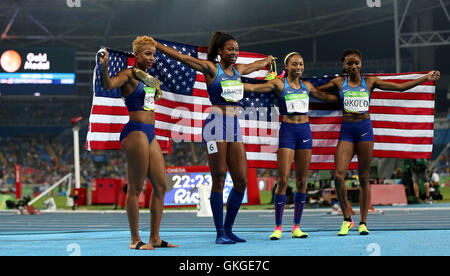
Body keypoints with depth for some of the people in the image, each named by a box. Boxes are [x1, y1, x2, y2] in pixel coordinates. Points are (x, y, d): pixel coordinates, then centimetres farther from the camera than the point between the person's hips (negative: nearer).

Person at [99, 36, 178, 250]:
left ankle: (155, 238, 14)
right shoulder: (128, 74, -6)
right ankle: (135, 240, -1)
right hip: (135, 131, -9)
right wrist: (104, 66, -41)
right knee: (136, 187, -6)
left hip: (150, 134, 9)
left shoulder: (148, 77, 18)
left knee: (161, 186, 8)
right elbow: (109, 85, -25)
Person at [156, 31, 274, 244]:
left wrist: (269, 59, 57)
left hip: (234, 127, 6)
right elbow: (180, 57, -4)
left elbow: (258, 65, 39)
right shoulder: (211, 68, 1)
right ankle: (220, 233, -1)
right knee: (219, 179, -6)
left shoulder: (238, 70, 18)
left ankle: (228, 229, 13)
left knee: (241, 181, 0)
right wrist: (154, 45, -8)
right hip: (216, 125, -6)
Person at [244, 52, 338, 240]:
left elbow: (325, 97, 28)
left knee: (301, 181, 3)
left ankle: (296, 227, 8)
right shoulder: (279, 84, 1)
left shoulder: (306, 86, 13)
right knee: (283, 180, -9)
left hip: (305, 132, 4)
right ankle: (278, 227, -4)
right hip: (287, 131, -4)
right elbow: (253, 88, -5)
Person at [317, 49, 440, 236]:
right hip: (346, 131, 0)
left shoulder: (370, 81, 7)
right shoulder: (339, 82, 8)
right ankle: (347, 219, 1)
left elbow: (401, 87, 8)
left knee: (364, 178, 0)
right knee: (338, 175, -14)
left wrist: (426, 78, 4)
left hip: (365, 129, 0)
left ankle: (363, 222, 8)